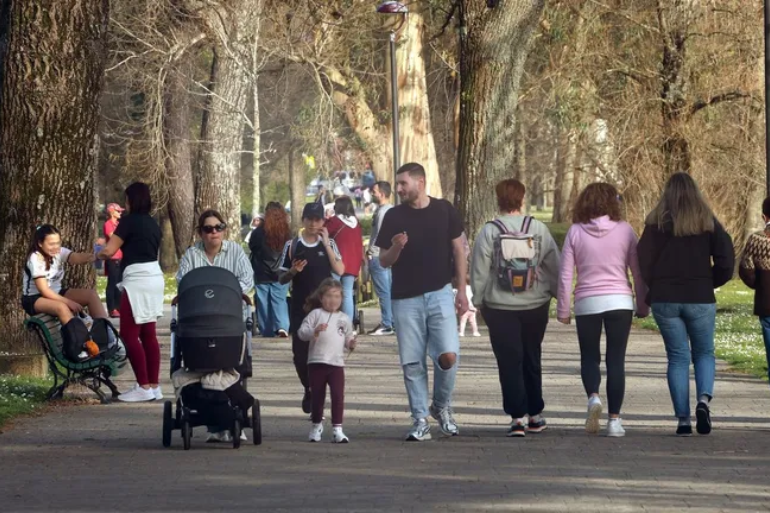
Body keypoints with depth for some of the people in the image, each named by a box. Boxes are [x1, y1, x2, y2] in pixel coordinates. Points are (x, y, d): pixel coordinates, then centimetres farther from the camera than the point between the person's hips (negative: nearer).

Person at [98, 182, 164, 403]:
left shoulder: (129, 221, -10)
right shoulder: (152, 223, 13)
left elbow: (109, 250, -13)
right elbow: (150, 250, 14)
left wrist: (96, 254, 8)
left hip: (137, 279, -8)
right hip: (154, 276, 8)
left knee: (129, 334, -4)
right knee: (148, 333, 10)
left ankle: (144, 387, -7)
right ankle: (154, 386, 10)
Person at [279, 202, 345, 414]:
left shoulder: (329, 244, 5)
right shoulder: (292, 245, 3)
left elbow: (340, 270, -8)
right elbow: (282, 279, 7)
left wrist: (326, 244, -9)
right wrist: (293, 271, -15)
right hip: (299, 307, 0)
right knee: (300, 352, 2)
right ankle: (309, 389, 27)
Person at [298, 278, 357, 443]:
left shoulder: (344, 319, 13)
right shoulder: (316, 314, 2)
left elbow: (348, 338, 19)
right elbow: (302, 332, -5)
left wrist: (351, 344, -4)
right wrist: (314, 331, -23)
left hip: (337, 363, 2)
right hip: (317, 362, -1)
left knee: (338, 396, -9)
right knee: (317, 396, 8)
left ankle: (337, 429, -6)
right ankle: (317, 425, 27)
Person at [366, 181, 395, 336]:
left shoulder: (382, 211, -14)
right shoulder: (392, 210, 14)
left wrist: (370, 252, -9)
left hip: (378, 256, -10)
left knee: (383, 292, -7)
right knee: (390, 290, 11)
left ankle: (386, 324, -7)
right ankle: (394, 322, 14)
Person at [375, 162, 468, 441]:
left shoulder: (444, 210, 2)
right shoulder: (394, 217, 3)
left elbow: (458, 251, 7)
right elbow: (384, 261, 6)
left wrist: (462, 290, 3)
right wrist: (396, 248, -16)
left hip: (439, 294, -1)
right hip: (405, 299, 1)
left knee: (448, 355, -13)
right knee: (412, 363, 1)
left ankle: (442, 406, 11)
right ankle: (420, 420, 10)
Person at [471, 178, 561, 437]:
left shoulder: (489, 232, -9)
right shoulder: (539, 229, -2)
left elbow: (479, 271, -6)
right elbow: (554, 267, 3)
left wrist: (478, 300, 7)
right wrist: (557, 294, 16)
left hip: (500, 308, -3)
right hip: (536, 306, 3)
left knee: (509, 363, 1)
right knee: (532, 359, 16)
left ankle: (518, 416, -6)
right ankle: (535, 415, 21)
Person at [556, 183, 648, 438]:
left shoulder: (575, 232, -1)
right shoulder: (624, 230, -1)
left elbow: (565, 275, -1)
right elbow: (638, 270, 1)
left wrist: (563, 309, 7)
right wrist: (643, 305, 11)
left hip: (587, 302, 0)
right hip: (620, 301, 0)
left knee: (589, 357, 15)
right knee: (616, 360, 5)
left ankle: (593, 396, -13)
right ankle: (614, 419, 1)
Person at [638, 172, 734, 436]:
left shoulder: (657, 223, -2)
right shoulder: (707, 222, -1)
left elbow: (642, 262, -4)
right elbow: (726, 259, -5)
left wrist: (647, 295, 8)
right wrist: (710, 283, 11)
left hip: (665, 299, 0)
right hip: (700, 299, 0)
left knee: (677, 357, 6)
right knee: (704, 352, 14)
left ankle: (683, 419, 1)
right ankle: (704, 399, -13)